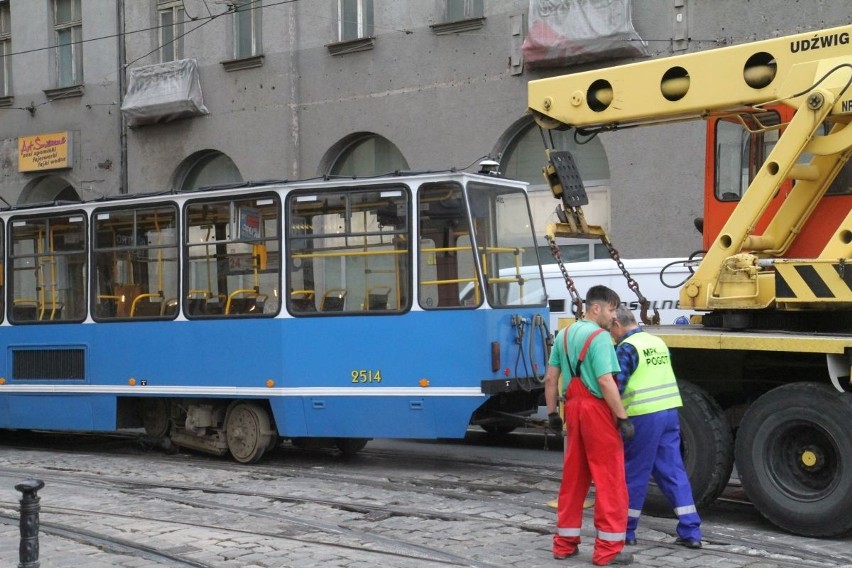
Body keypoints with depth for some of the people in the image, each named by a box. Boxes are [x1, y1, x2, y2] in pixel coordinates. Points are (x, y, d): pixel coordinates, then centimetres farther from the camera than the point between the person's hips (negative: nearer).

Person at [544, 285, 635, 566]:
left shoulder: (564, 335, 12)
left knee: (573, 478, 14)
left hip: (573, 407, 8)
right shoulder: (599, 337, -13)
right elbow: (606, 383, -21)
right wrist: (623, 418, -17)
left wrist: (552, 412, 18)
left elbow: (550, 378, 12)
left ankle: (565, 542, 21)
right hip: (597, 410, -8)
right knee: (609, 480, -1)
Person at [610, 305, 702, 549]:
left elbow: (616, 386, -15)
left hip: (644, 416, -7)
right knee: (673, 471, 8)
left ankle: (625, 530, 14)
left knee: (634, 474, 4)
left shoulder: (627, 348, -10)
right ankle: (690, 531, 4)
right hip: (669, 411, 7)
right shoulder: (658, 342, 15)